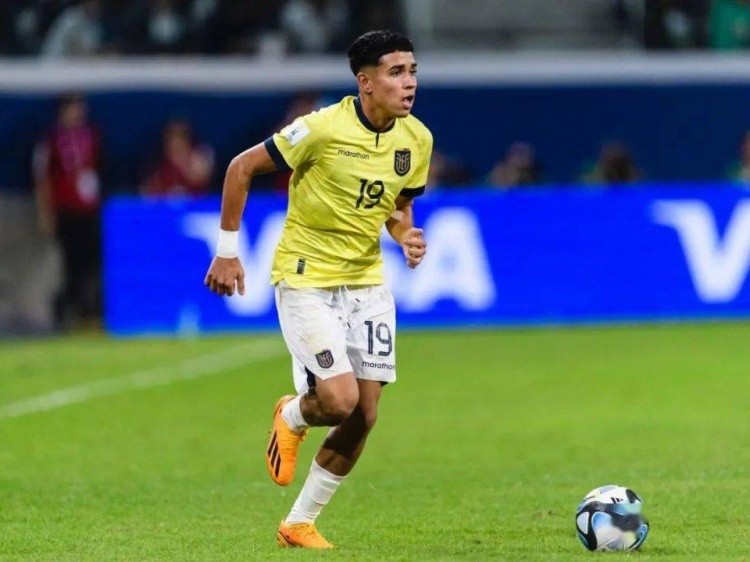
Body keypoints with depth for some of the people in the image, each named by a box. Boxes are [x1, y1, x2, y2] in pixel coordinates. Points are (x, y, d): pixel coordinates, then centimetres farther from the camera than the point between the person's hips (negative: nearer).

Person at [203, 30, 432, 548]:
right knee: (339, 400, -19)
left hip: (367, 282, 6)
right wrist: (227, 252, -7)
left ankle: (300, 524, 18)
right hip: (305, 278, -6)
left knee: (363, 416, 1)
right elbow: (242, 168, -9)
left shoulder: (417, 139, -2)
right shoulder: (324, 128, -19)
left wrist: (406, 236, -8)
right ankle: (291, 418, 19)